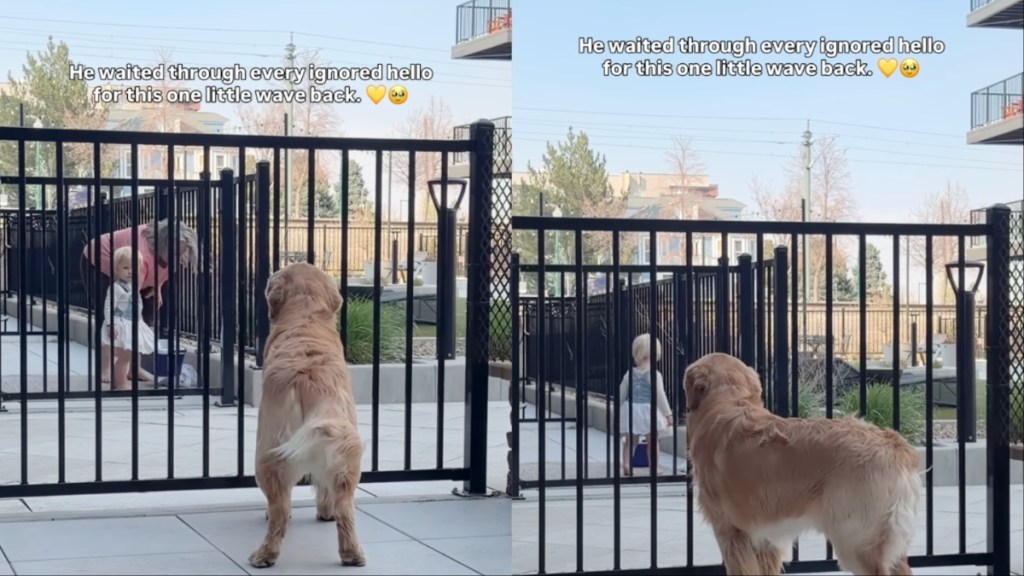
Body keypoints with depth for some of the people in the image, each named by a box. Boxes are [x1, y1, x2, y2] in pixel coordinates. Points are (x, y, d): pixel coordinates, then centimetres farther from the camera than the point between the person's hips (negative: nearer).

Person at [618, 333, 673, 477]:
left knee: (630, 442, 13)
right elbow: (660, 395, -15)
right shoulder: (654, 375, -12)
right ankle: (654, 470, 10)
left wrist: (618, 411, 19)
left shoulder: (630, 373, 1)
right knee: (652, 442, 8)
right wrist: (668, 413, -10)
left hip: (631, 410, 3)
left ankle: (626, 466, -2)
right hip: (648, 411, -3)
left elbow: (621, 393, 6)